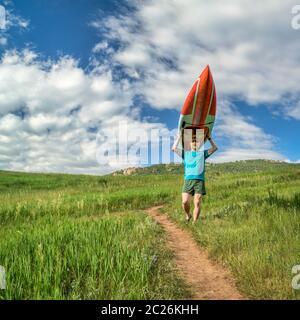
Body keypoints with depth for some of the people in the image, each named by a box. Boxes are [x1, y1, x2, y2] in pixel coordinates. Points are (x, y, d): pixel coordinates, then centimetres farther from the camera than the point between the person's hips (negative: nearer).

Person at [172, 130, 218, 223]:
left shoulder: (202, 153, 19)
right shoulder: (185, 153, 19)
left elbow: (215, 148, 16)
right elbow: (174, 148, 10)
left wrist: (209, 137, 15)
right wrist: (180, 136, 13)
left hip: (199, 180, 0)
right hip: (188, 180, 0)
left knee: (197, 203, -6)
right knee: (185, 202, -10)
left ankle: (194, 222, 1)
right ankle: (187, 215, 18)